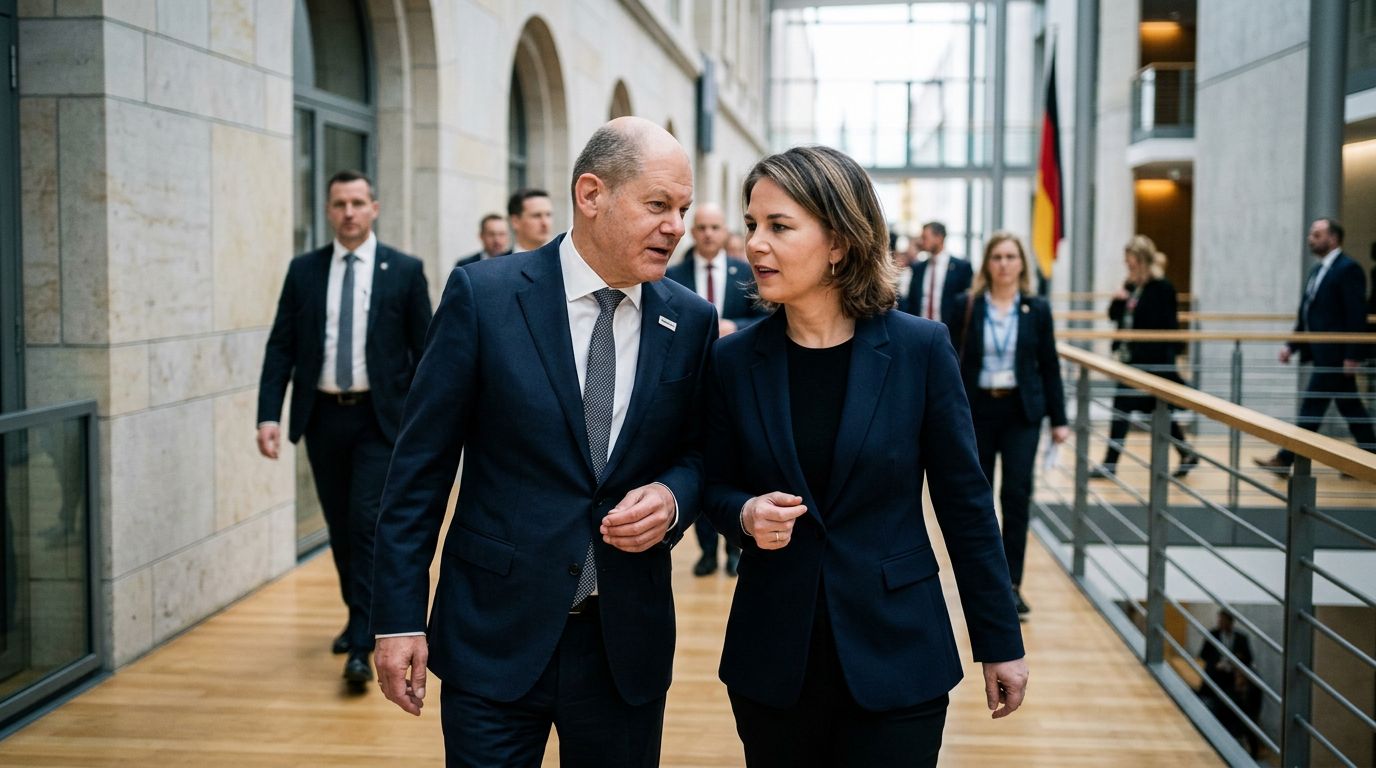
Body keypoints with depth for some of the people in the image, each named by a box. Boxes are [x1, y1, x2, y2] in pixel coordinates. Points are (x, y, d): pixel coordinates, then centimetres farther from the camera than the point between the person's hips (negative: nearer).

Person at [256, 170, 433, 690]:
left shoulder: (404, 271, -1)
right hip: (322, 417, 3)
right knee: (340, 528, 14)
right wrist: (268, 415, -7)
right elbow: (281, 346, 3)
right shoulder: (303, 271, 5)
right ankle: (360, 617, 34)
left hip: (380, 418, -3)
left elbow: (424, 349, 1)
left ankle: (361, 649, -7)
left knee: (368, 525, -10)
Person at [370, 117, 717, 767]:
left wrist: (673, 497, -12)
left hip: (627, 640, 3)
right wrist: (399, 616, -6)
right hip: (495, 635, -3)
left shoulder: (691, 321, 0)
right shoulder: (482, 295, -8)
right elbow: (420, 465, -5)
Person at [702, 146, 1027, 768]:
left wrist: (1000, 642, 2)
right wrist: (745, 514, -15)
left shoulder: (920, 349, -8)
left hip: (896, 653, -1)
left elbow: (965, 501, -2)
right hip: (772, 662, 2)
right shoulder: (735, 360, -3)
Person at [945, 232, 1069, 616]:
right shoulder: (965, 306, -2)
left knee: (1017, 495, -6)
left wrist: (1059, 419, 4)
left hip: (1021, 412, 0)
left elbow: (1049, 366, 5)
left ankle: (1012, 582, 2)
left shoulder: (1037, 309, 1)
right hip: (976, 409, 0)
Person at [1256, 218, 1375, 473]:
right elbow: (1307, 313, 18)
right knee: (1349, 406, 14)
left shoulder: (1349, 269, -13)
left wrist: (1353, 356, -20)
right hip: (1322, 351, 9)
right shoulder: (1317, 270, 15)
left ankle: (1285, 460, -2)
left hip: (1335, 353, -9)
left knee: (1312, 406, -5)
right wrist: (1292, 345, 12)